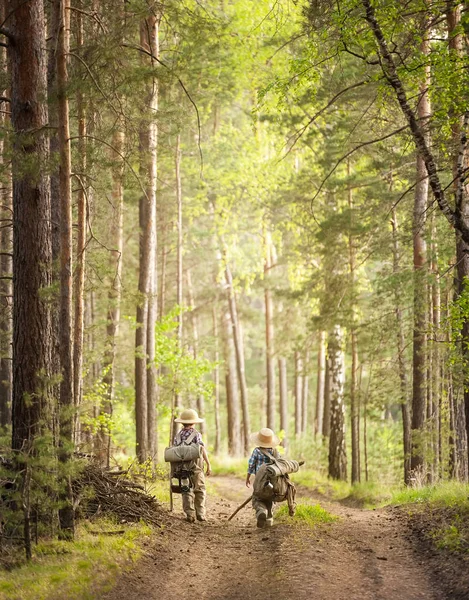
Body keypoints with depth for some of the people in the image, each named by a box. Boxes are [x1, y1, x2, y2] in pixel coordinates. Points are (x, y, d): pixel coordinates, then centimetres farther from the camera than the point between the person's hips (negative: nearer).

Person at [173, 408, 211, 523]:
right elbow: (202, 450, -10)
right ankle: (200, 513, 7)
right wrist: (208, 465, -8)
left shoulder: (178, 435, 6)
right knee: (199, 490, 9)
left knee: (186, 491, 7)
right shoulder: (196, 434, -5)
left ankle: (190, 514, 1)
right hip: (196, 466, -3)